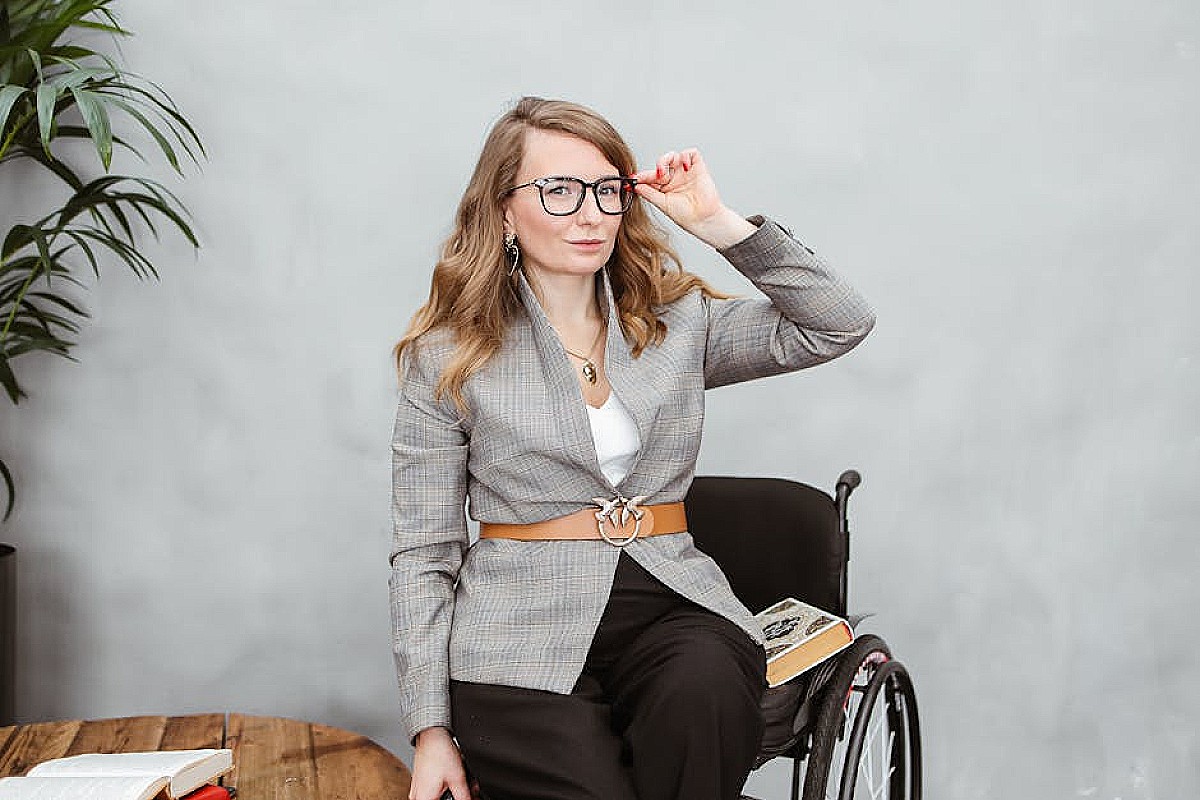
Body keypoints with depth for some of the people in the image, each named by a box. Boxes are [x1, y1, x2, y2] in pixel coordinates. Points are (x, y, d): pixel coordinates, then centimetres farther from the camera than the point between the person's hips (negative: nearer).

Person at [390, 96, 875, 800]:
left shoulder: (677, 322, 11)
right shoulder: (449, 356, 4)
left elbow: (842, 324, 3)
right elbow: (423, 555, 4)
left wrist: (717, 223, -2)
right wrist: (431, 730, -3)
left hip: (669, 604, 3)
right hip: (525, 621, -2)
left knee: (706, 690, -32)